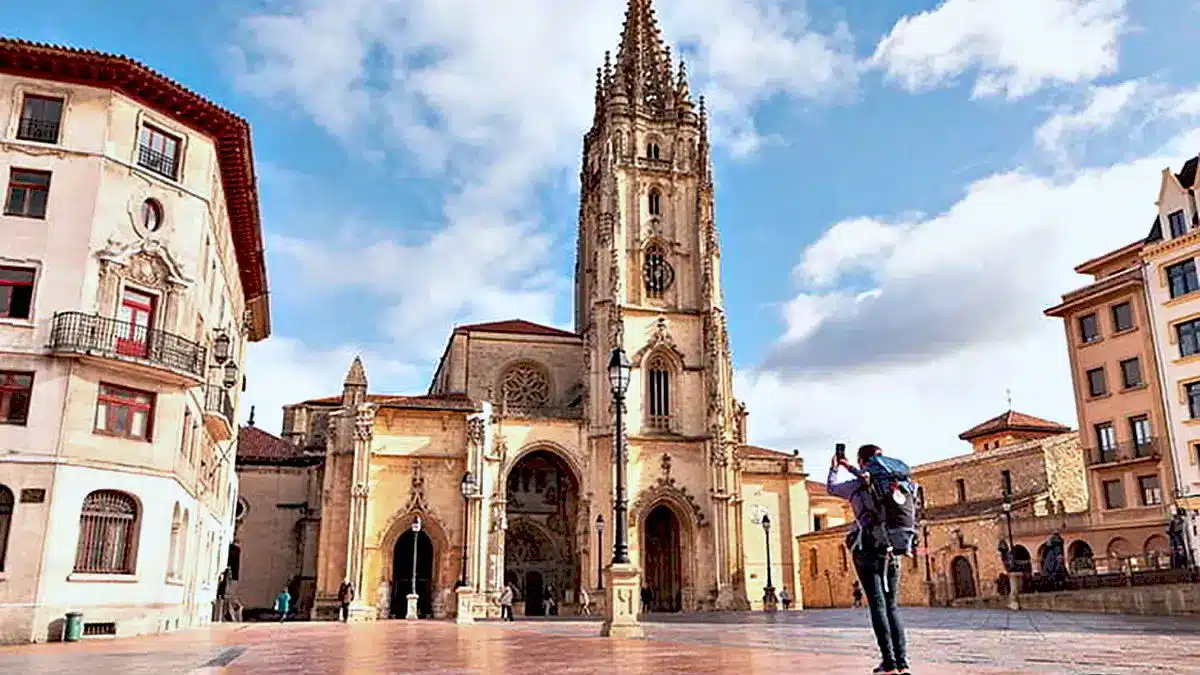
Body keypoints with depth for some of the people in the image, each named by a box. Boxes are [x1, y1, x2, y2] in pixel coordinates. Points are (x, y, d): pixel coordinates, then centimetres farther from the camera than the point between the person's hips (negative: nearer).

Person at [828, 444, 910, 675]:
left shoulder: (856, 486, -4)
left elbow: (831, 488, 14)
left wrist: (834, 468, 32)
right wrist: (849, 468, 37)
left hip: (867, 552, -4)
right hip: (891, 552, 4)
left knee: (878, 605, -1)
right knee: (892, 606, 10)